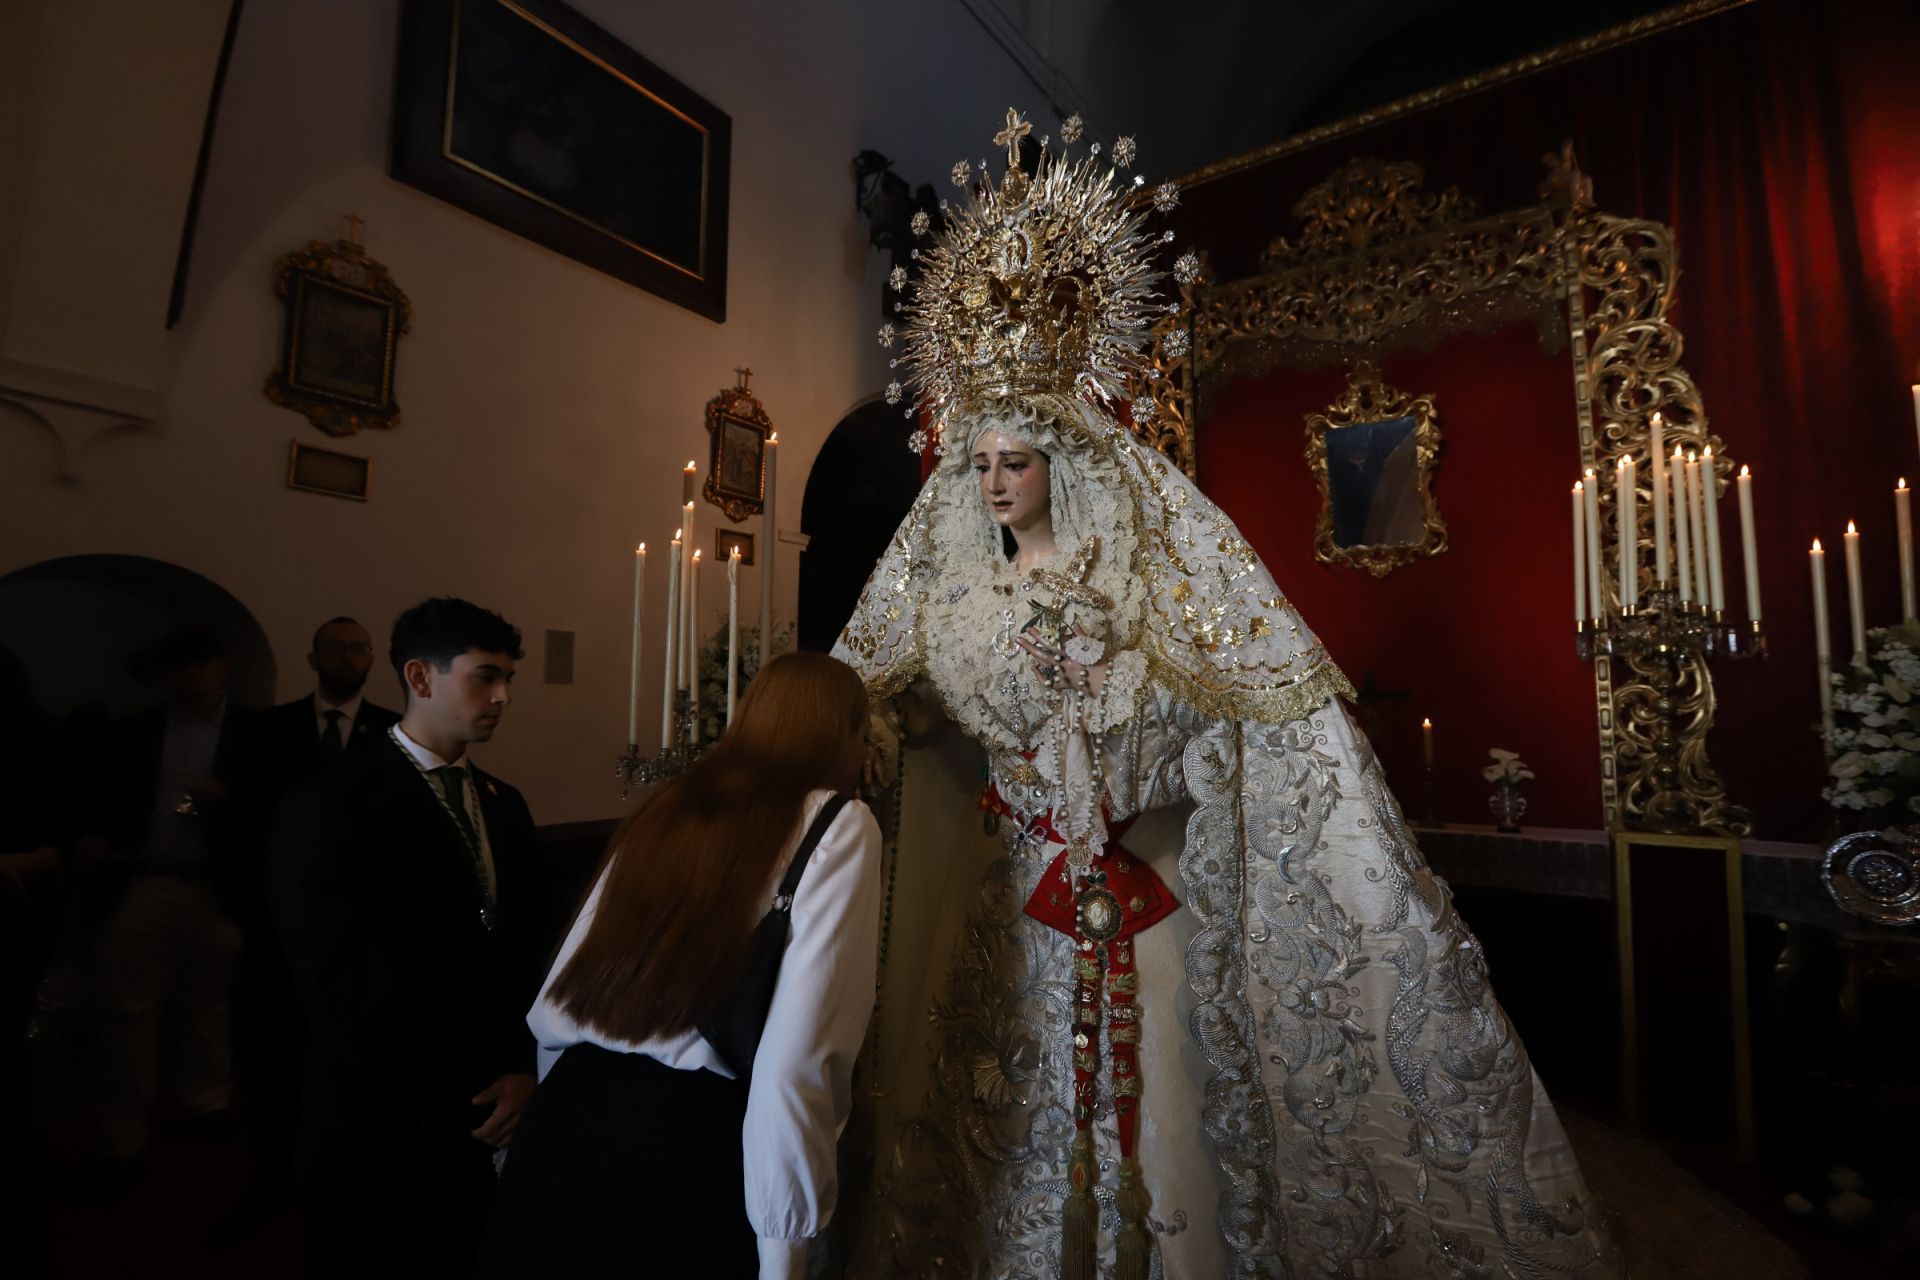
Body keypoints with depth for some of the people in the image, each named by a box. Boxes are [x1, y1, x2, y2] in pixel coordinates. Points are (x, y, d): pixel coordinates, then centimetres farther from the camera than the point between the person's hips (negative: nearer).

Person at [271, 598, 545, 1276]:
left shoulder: (504, 804, 6)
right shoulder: (330, 808, -13)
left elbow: (529, 949, 5)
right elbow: (356, 991, -17)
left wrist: (522, 1068, -10)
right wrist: (461, 1115, -13)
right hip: (380, 1139, -5)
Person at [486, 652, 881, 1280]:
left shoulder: (669, 805, 7)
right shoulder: (840, 824, -10)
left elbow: (554, 1009, 11)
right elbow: (793, 1064, -20)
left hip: (568, 1116, 6)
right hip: (689, 1143, -5)